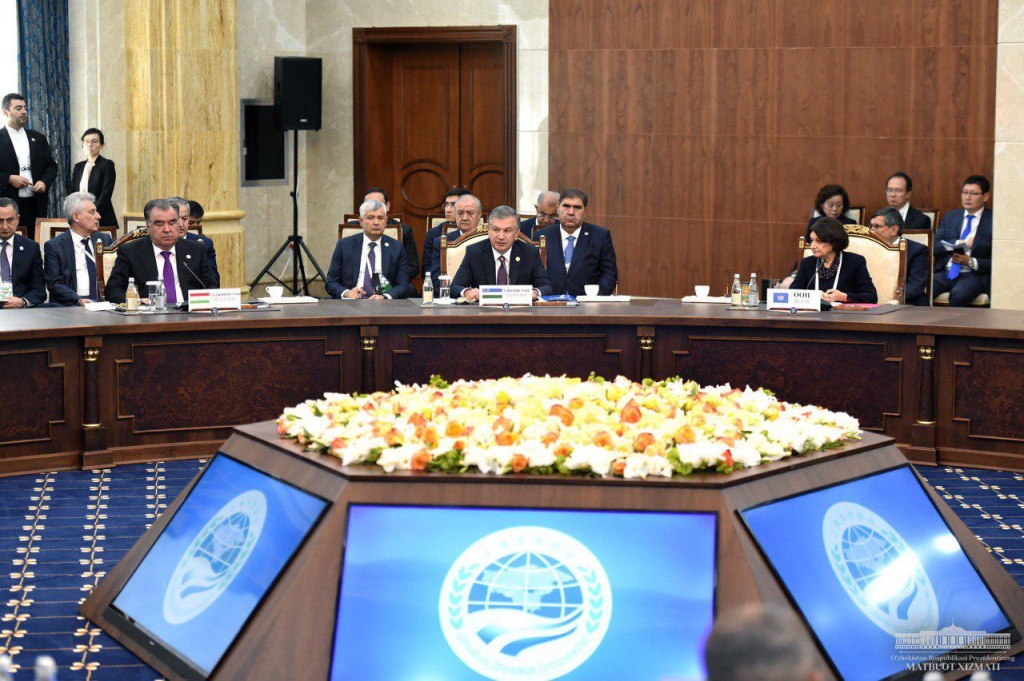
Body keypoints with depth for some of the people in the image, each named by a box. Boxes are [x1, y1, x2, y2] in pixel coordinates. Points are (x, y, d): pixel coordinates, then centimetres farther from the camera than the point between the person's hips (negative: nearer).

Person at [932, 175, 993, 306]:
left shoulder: (993, 221, 4)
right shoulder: (950, 216, 17)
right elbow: (934, 247, 7)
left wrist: (971, 262, -16)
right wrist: (961, 243, -6)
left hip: (975, 275, -3)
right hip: (945, 272, 3)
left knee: (958, 294, -36)